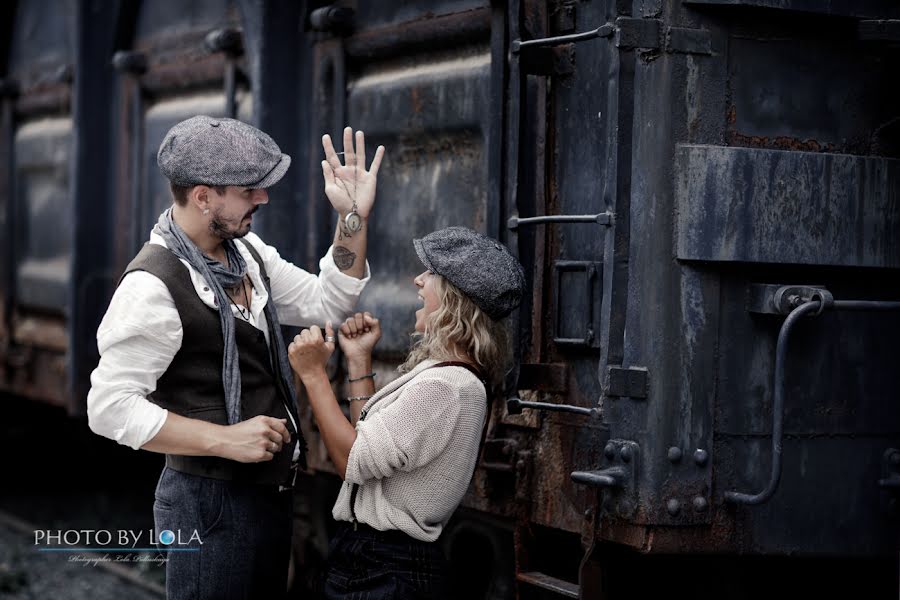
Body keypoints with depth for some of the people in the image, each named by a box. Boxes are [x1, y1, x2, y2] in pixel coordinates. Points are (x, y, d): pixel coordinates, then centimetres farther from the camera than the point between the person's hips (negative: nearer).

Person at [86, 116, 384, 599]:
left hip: (267, 492, 9)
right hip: (210, 503, -8)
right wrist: (226, 440, -25)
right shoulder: (152, 285, -21)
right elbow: (110, 406, -23)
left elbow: (325, 303, 12)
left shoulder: (246, 250, 5)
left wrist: (353, 218, -2)